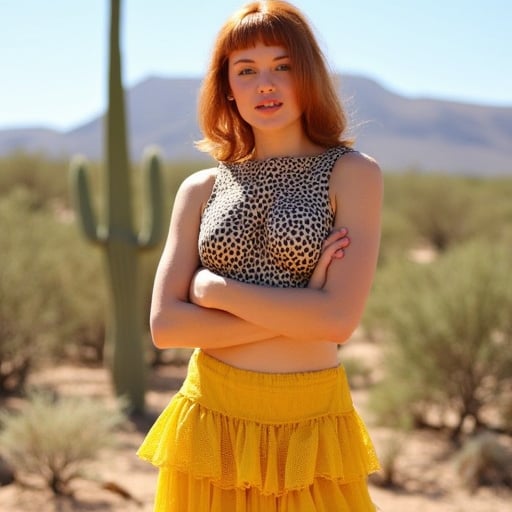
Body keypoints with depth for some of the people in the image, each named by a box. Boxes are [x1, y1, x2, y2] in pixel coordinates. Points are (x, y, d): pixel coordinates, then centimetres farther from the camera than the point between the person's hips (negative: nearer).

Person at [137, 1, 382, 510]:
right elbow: (165, 325, -5)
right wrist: (296, 312, -12)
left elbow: (339, 319, -16)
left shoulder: (352, 173, -4)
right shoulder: (201, 189, 5)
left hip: (310, 425, -2)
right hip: (212, 418, 2)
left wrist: (215, 289, -9)